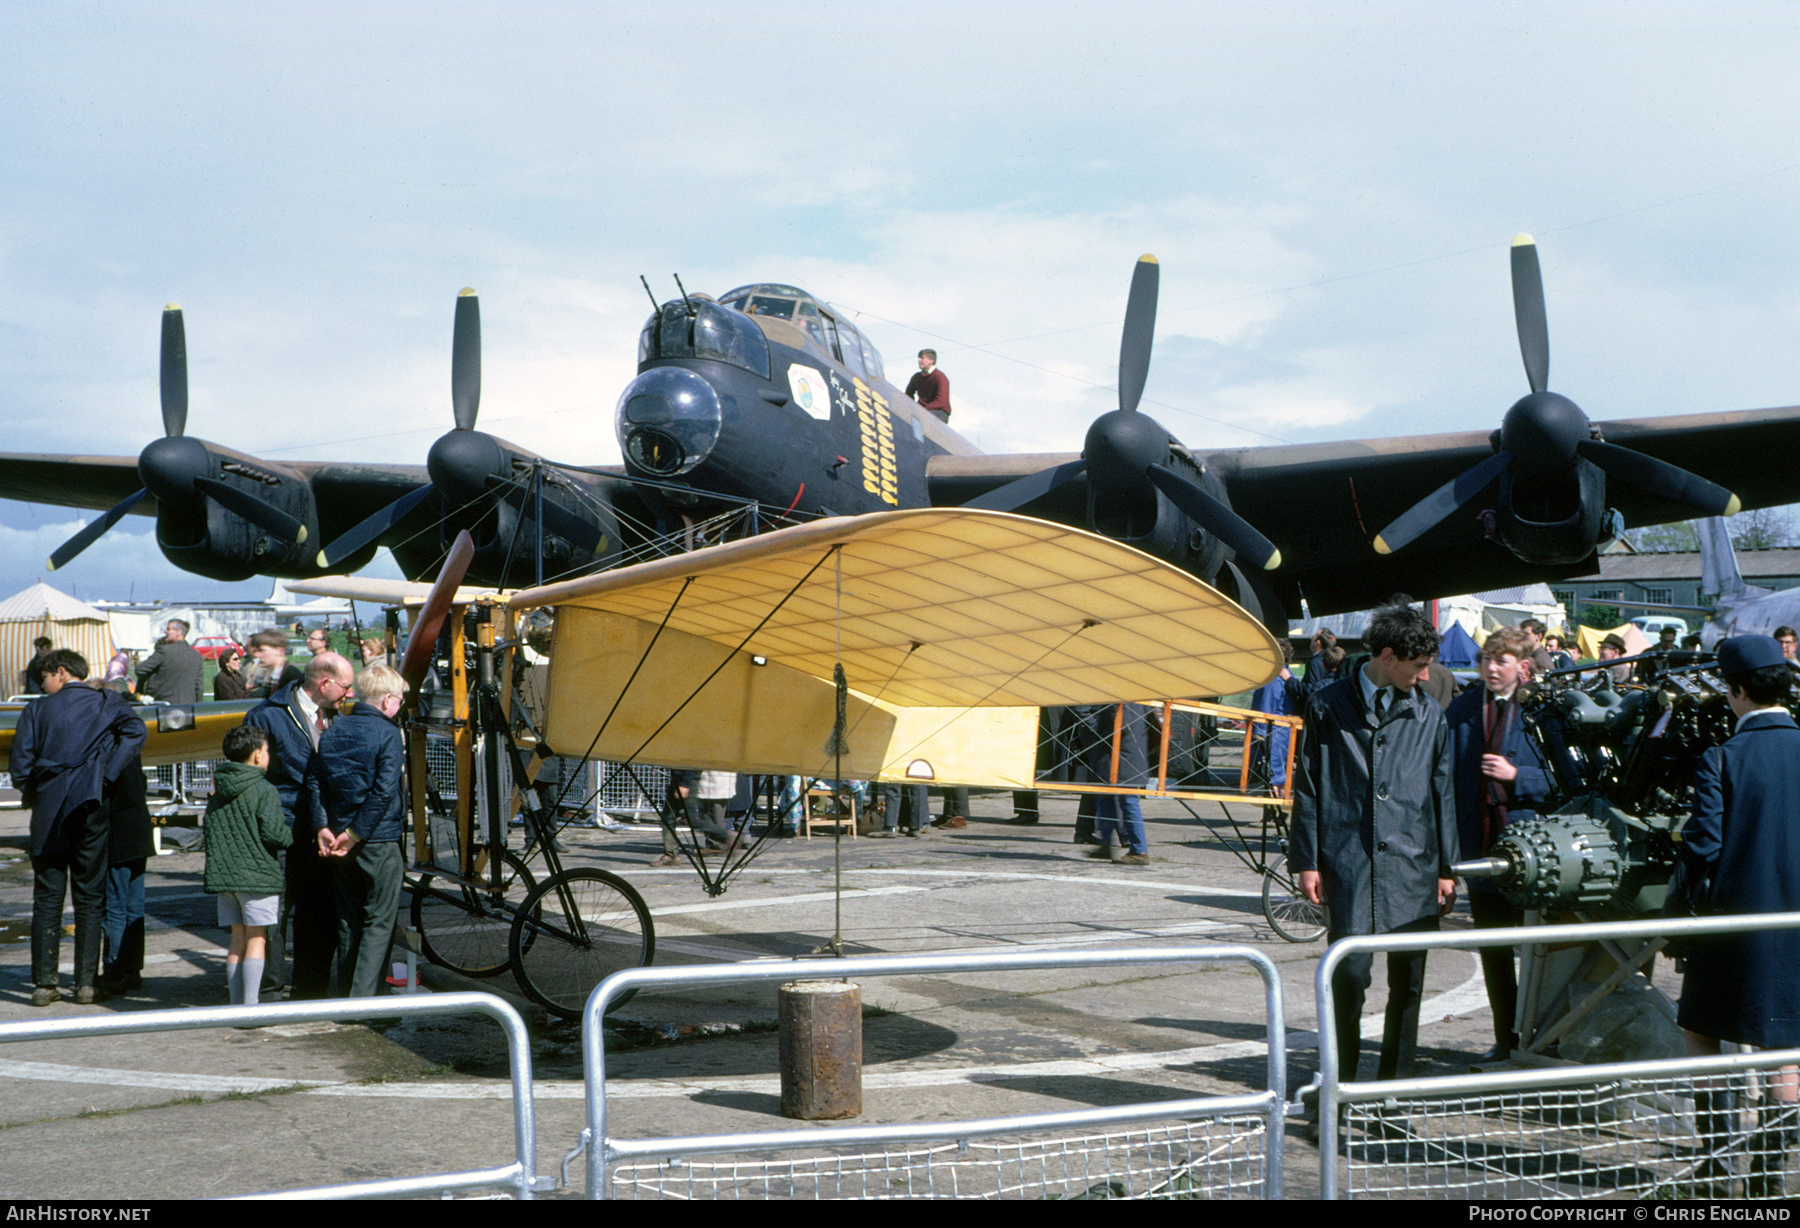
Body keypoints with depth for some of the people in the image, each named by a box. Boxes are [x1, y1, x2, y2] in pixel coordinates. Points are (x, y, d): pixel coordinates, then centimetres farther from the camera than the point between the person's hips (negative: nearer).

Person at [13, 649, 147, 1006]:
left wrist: (34, 795, 14)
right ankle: (87, 983, 4)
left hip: (49, 814, 0)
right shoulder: (106, 702, 5)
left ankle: (44, 983, 4)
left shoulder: (37, 709, 4)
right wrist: (105, 776, -10)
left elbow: (20, 763, -2)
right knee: (90, 898, 5)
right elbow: (135, 731, -14)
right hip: (90, 807, 0)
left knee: (47, 898, 6)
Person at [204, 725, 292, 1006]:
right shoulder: (265, 791, -10)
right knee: (256, 939, -2)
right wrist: (291, 837, 2)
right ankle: (250, 1006, -5)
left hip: (222, 874, 6)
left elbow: (211, 835, 14)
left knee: (237, 939, 12)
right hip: (257, 874, -6)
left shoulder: (217, 794, 11)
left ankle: (236, 1003, 14)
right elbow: (272, 832, -17)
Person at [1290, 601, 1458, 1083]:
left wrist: (1446, 867, 12)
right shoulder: (1328, 707, 3)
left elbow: (1442, 793, 15)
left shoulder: (1429, 716, 11)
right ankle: (1339, 1083, 7)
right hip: (1349, 865, -3)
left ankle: (1395, 1084, 18)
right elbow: (1307, 788, 5)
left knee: (1408, 981, 5)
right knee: (1349, 975, -9)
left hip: (1413, 867, 3)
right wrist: (1307, 861, 1)